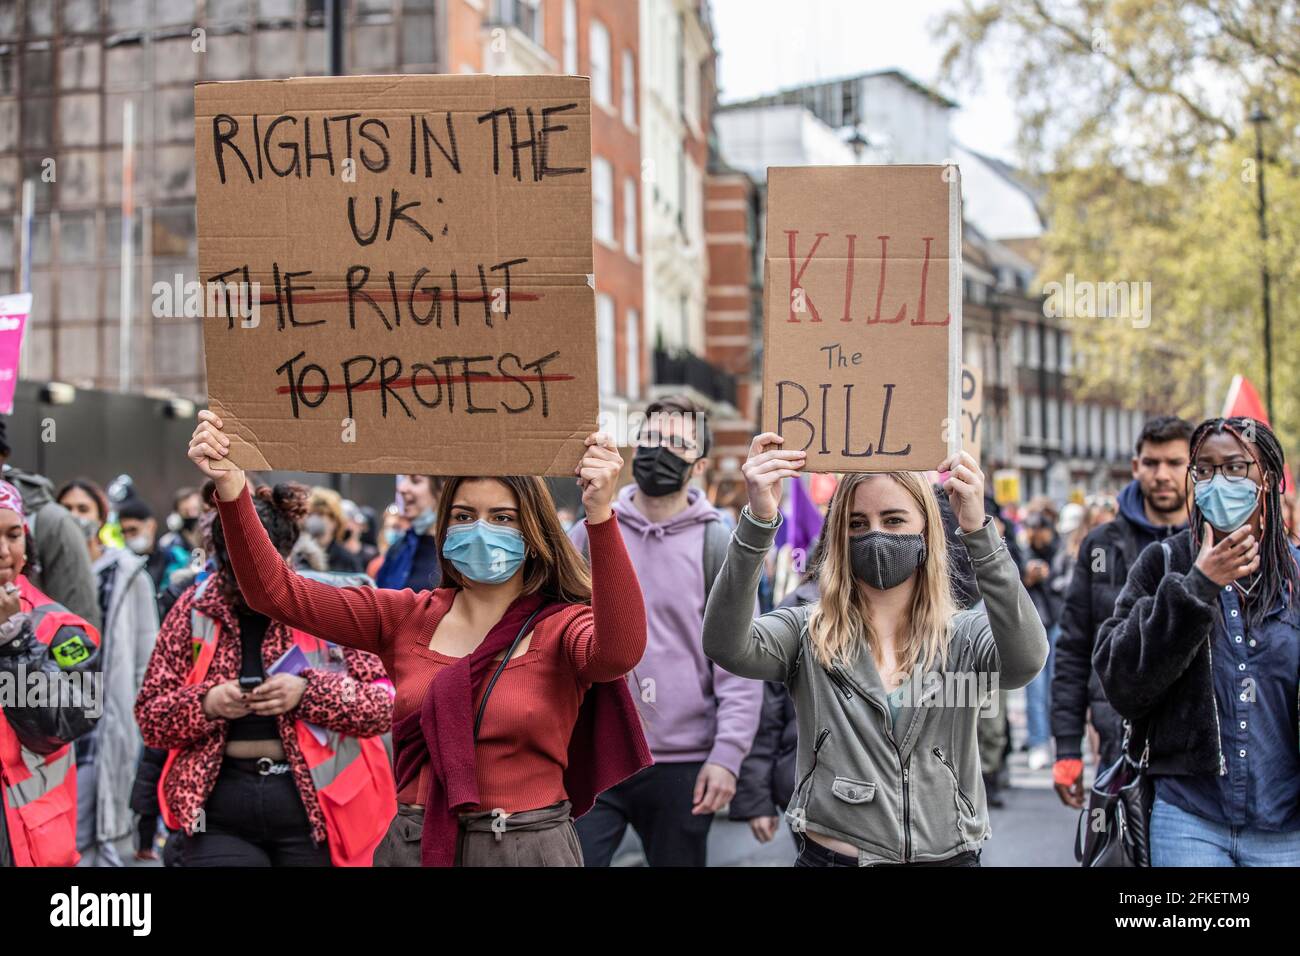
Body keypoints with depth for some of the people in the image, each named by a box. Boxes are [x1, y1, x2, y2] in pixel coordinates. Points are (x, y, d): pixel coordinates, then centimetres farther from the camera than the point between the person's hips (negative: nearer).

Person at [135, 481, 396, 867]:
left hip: (314, 807, -1)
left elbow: (386, 703, -2)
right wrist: (206, 704, -13)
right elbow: (149, 715, 7)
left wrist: (308, 692, -17)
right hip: (217, 812, 1)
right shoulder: (193, 609, 4)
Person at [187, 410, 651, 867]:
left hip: (529, 848, -3)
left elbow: (619, 651, -30)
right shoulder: (407, 618, 5)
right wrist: (230, 489, -18)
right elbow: (275, 591, -1)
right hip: (414, 845, 3)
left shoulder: (563, 627, -6)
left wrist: (599, 514, -42)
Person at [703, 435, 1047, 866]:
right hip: (830, 855, 0)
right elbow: (726, 646, -20)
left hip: (949, 856, 0)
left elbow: (1026, 659, -23)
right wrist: (758, 521, -32)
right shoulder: (808, 634, -2)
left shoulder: (966, 636, -2)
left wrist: (978, 531, -32)